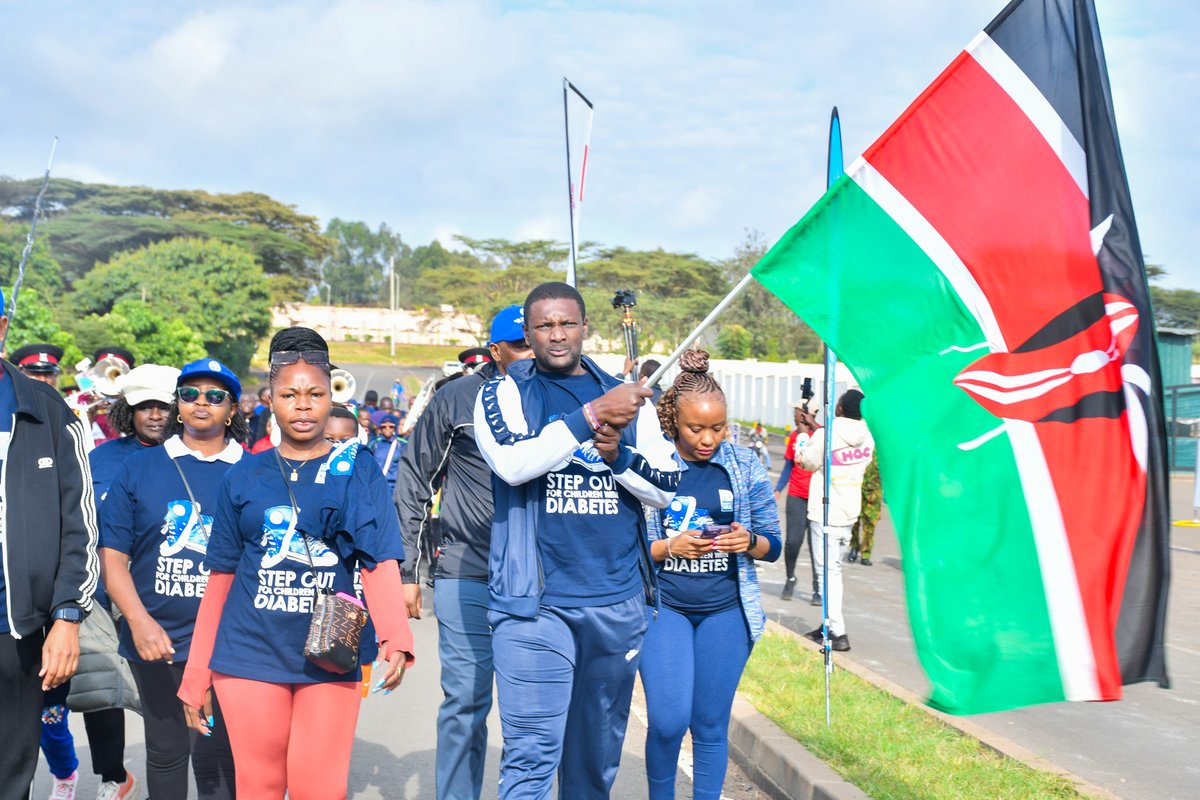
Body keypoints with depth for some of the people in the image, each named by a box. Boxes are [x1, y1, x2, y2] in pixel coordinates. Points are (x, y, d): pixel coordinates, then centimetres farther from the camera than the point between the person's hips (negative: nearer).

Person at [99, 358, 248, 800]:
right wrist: (139, 621, -11)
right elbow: (113, 554, 2)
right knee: (166, 751, 14)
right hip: (156, 640, 2)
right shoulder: (140, 467, 6)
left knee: (215, 755, 2)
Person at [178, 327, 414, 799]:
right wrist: (196, 678, 8)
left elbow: (381, 563, -7)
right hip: (251, 655, 1)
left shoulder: (357, 470, 2)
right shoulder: (245, 477, 7)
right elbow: (220, 577, 10)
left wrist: (395, 640, -24)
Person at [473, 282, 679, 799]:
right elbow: (512, 462, -18)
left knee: (599, 750, 16)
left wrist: (617, 455, -10)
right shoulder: (505, 392, 2)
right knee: (531, 755, -9)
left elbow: (665, 489, 8)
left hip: (618, 602, 4)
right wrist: (591, 415, -19)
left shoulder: (626, 396, 11)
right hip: (535, 602, -4)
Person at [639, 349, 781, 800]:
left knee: (711, 727, 8)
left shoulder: (745, 467, 2)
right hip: (664, 606, -2)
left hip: (725, 611, 2)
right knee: (669, 721, -8)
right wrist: (669, 547, -18)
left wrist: (748, 541, -14)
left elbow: (773, 546, 8)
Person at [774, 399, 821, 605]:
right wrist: (778, 489, 7)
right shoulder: (794, 436, 9)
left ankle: (818, 588, 10)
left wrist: (812, 426, -25)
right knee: (793, 541, -3)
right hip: (796, 496, 3)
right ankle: (790, 579, 20)